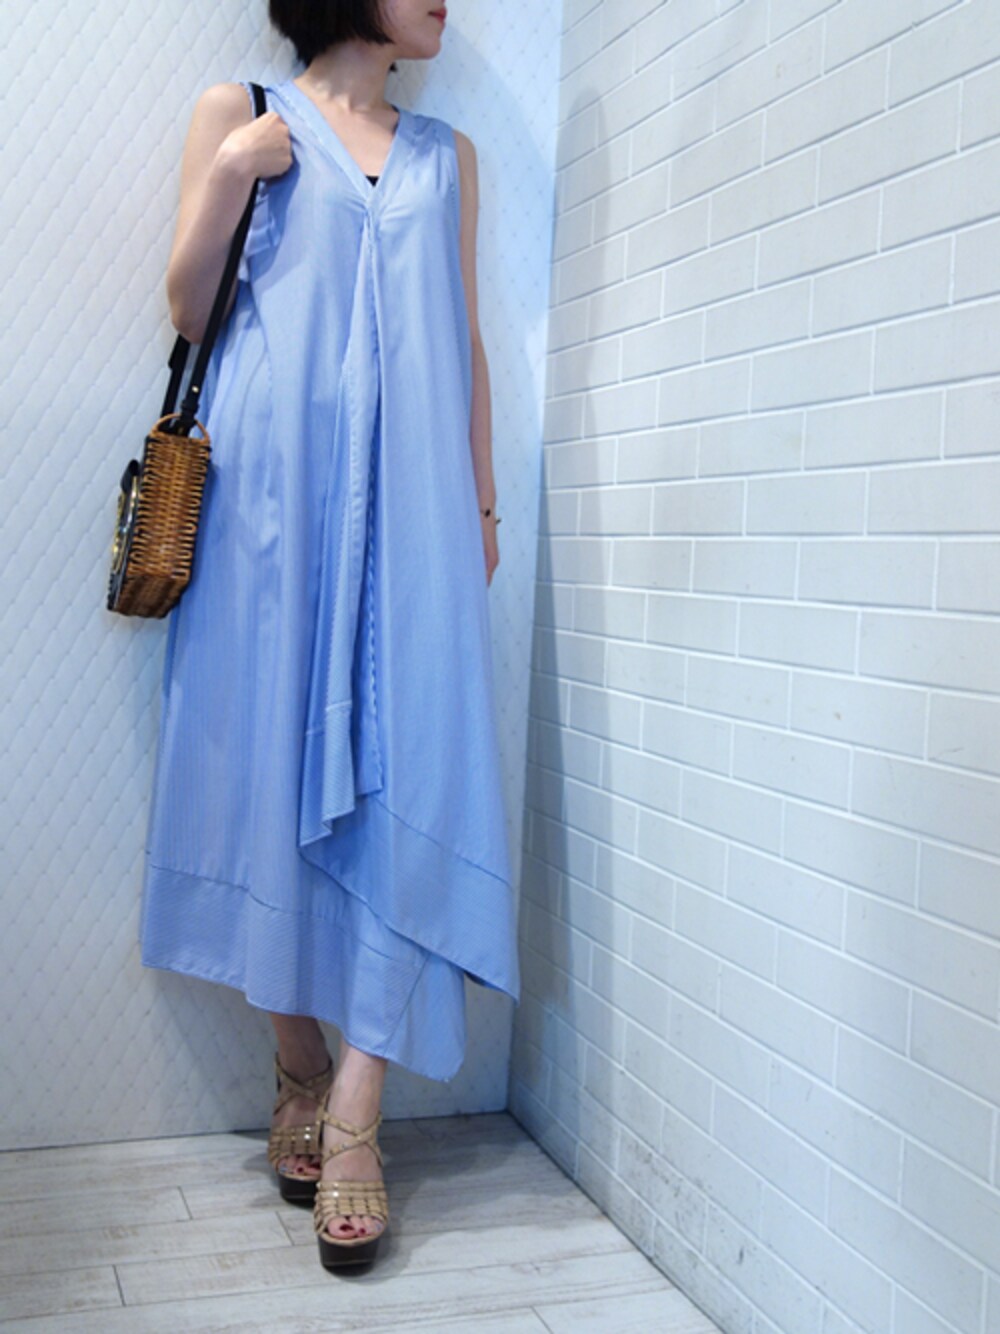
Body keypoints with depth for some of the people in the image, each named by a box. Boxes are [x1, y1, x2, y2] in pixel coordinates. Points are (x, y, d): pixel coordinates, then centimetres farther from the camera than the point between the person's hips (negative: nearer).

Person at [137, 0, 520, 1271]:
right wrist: (229, 177, -6)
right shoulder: (240, 115, 11)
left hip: (407, 495, 3)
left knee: (405, 772, -8)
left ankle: (352, 1117, -7)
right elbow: (188, 310, 7)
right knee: (278, 757, -2)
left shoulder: (446, 154, 20)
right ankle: (299, 1077, 12)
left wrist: (481, 499, 12)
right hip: (273, 482, -2)